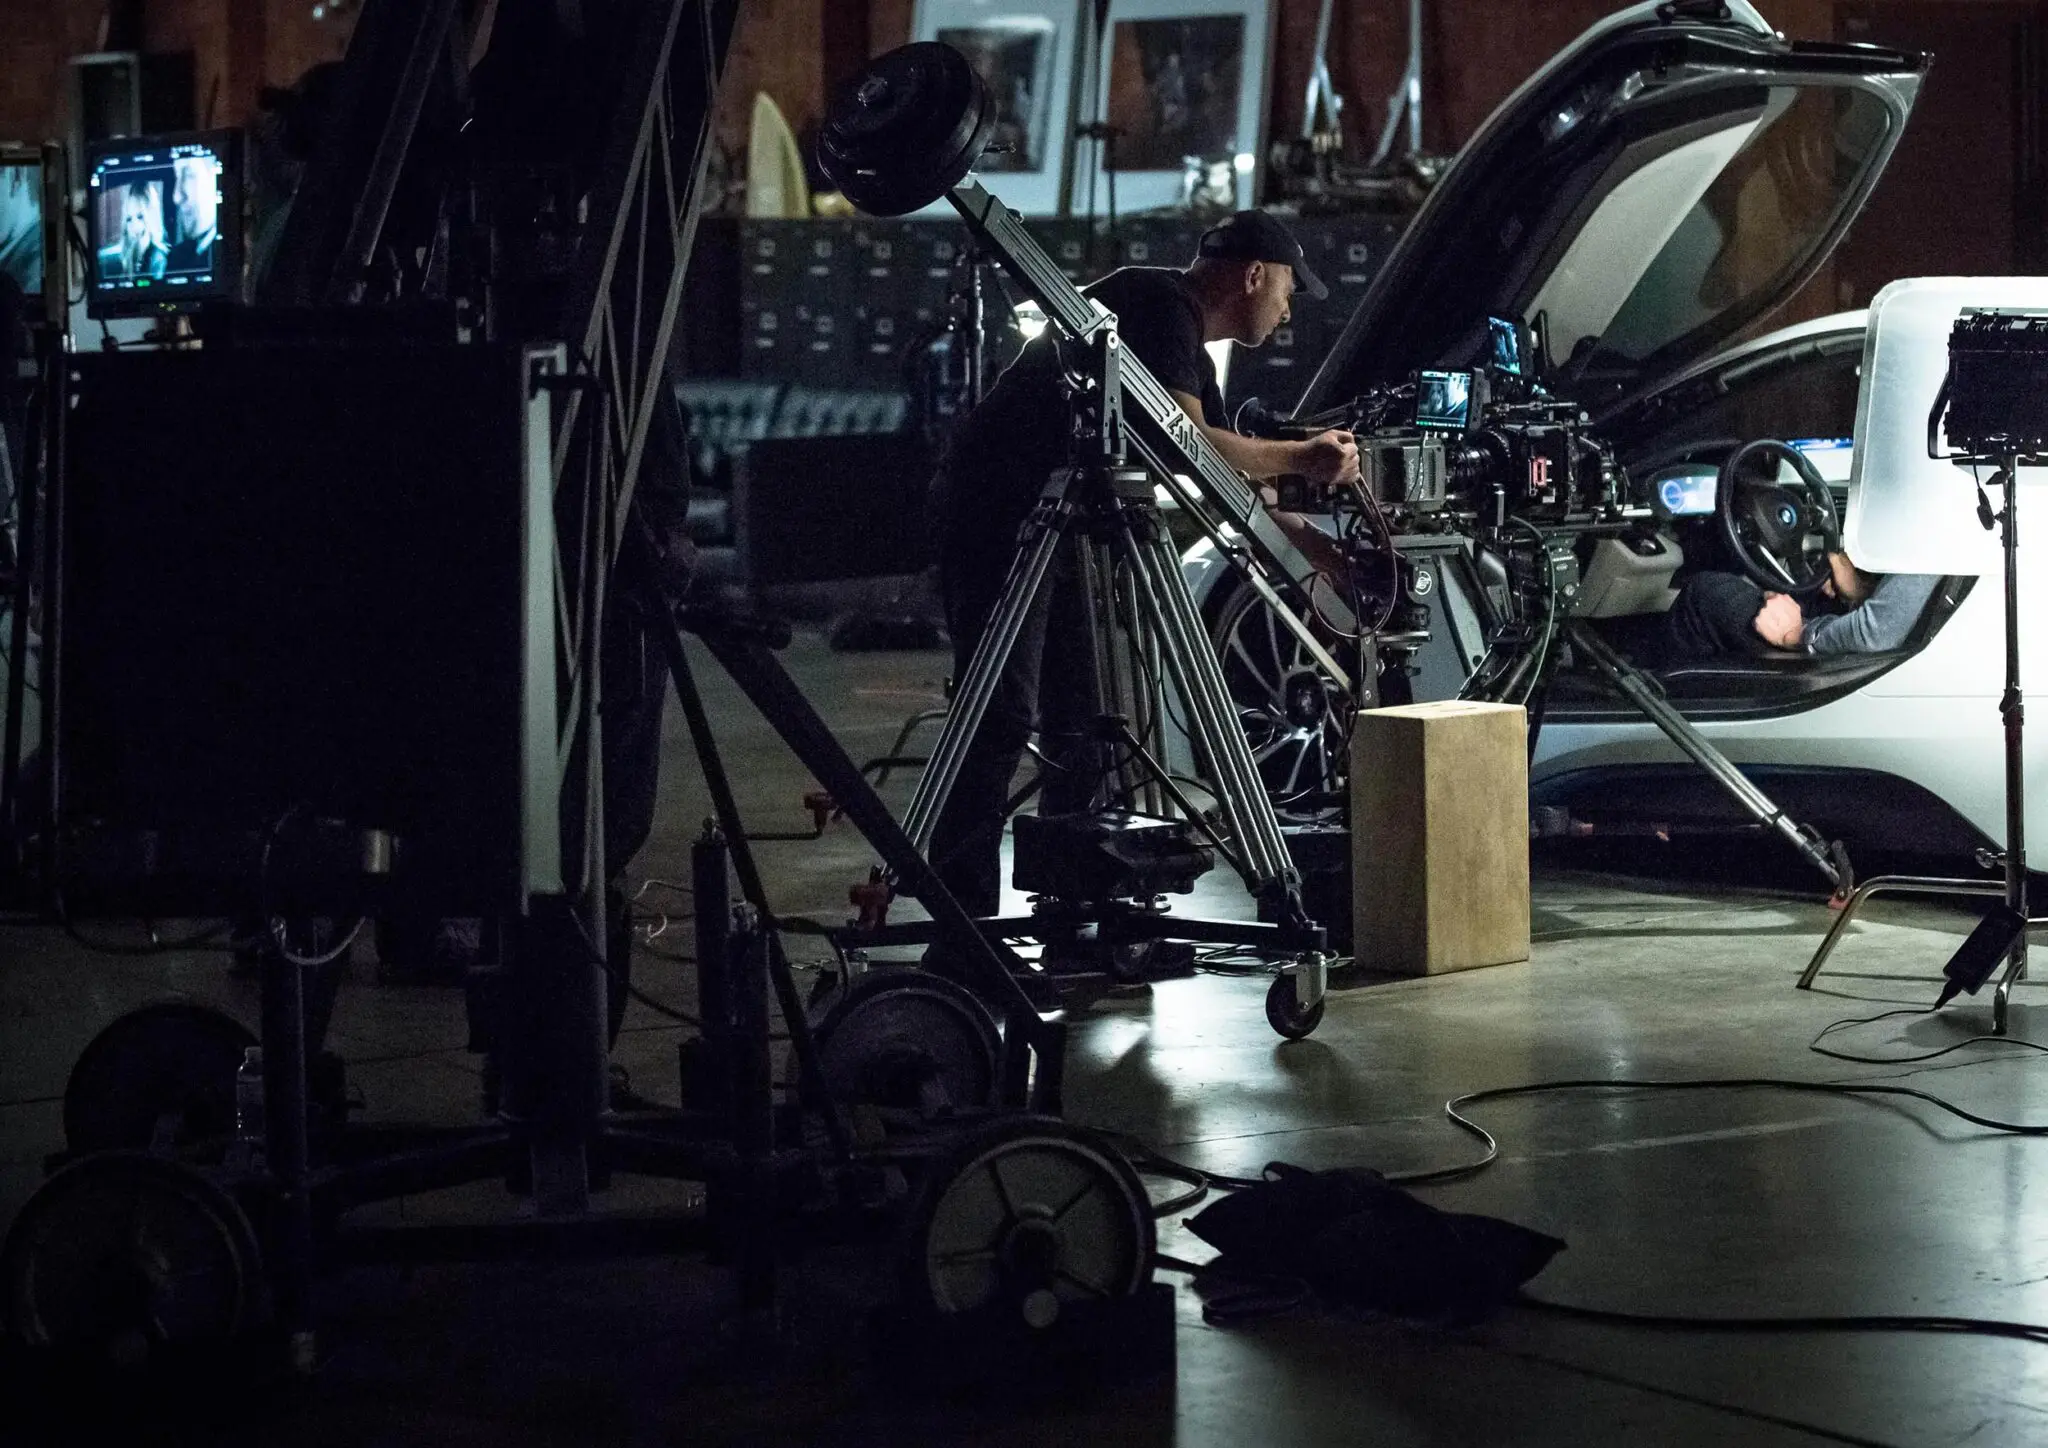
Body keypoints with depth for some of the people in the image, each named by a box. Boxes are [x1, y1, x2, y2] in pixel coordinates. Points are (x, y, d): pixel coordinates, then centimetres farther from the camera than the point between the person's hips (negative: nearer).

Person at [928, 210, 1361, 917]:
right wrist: (1301, 459, -9)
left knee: (1078, 721, 9)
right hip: (997, 508, -11)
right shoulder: (1159, 303, -10)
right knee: (1002, 719, -15)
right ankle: (962, 929, -17)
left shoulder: (1193, 356, 20)